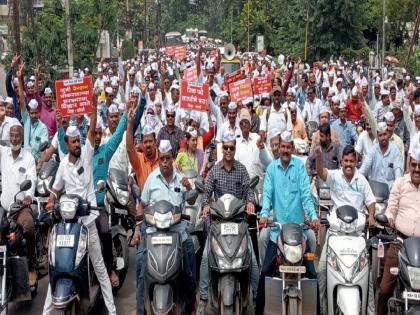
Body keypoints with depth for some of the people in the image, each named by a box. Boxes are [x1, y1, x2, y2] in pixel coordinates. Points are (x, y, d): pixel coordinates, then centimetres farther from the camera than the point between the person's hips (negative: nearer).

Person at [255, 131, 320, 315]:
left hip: (298, 225, -1)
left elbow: (306, 193, -7)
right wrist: (264, 214, -22)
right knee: (265, 271, 0)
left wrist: (313, 216, -21)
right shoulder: (271, 168, 5)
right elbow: (267, 193, -4)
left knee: (311, 272, 1)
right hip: (278, 226, 1)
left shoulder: (300, 166, 0)